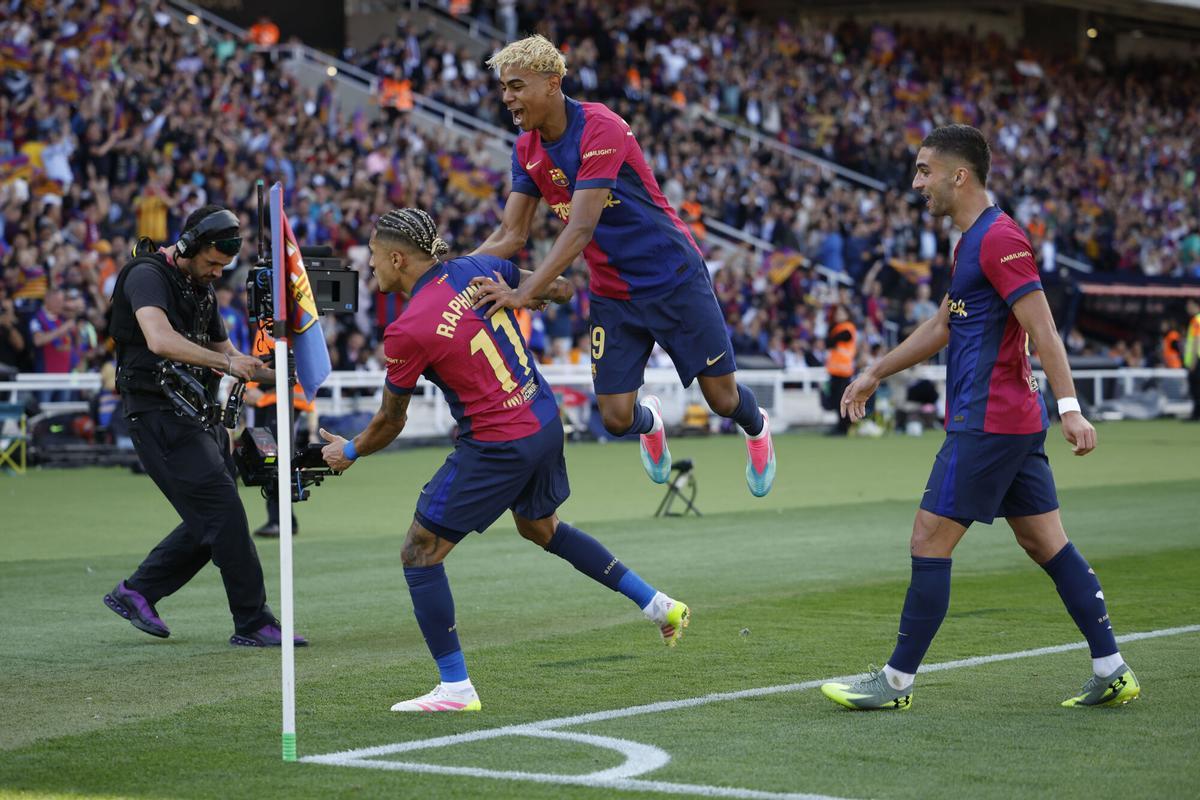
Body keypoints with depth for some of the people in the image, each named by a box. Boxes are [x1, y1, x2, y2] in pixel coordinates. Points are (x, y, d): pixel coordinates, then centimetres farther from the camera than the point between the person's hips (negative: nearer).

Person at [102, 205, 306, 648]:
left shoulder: (201, 289, 18)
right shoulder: (147, 276, -12)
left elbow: (224, 350, 24)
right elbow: (160, 340, -29)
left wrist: (277, 374, 9)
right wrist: (226, 363, -29)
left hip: (199, 415, 10)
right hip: (160, 415, -10)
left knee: (210, 525, 9)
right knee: (224, 513, -12)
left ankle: (135, 592, 22)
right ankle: (253, 624, -8)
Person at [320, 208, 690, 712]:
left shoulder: (407, 331, -18)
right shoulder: (478, 269, -1)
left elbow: (390, 421, -4)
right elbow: (558, 290, 12)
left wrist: (349, 452, 14)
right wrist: (561, 289, 34)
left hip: (498, 448, -8)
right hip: (545, 422, 8)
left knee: (420, 553, 3)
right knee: (541, 528, 32)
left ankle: (456, 687, 6)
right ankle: (658, 605, 36)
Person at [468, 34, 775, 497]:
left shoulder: (601, 129, -25)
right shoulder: (526, 150, -1)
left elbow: (581, 229, -32)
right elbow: (511, 235, -2)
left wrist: (525, 293, -40)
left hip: (673, 279, -5)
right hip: (611, 297, 5)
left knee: (723, 399, 5)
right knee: (616, 419, -3)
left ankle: (757, 429, 41)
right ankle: (650, 422, 34)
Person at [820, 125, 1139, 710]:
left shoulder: (999, 239, -14)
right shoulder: (972, 240, 18)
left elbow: (1043, 330, -20)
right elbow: (944, 326, 29)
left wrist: (1069, 408, -26)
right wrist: (876, 374, 32)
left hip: (988, 422, -10)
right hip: (1017, 421, 10)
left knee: (930, 540, -5)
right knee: (1045, 543, 9)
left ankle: (897, 682, 2)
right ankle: (1112, 672, 9)